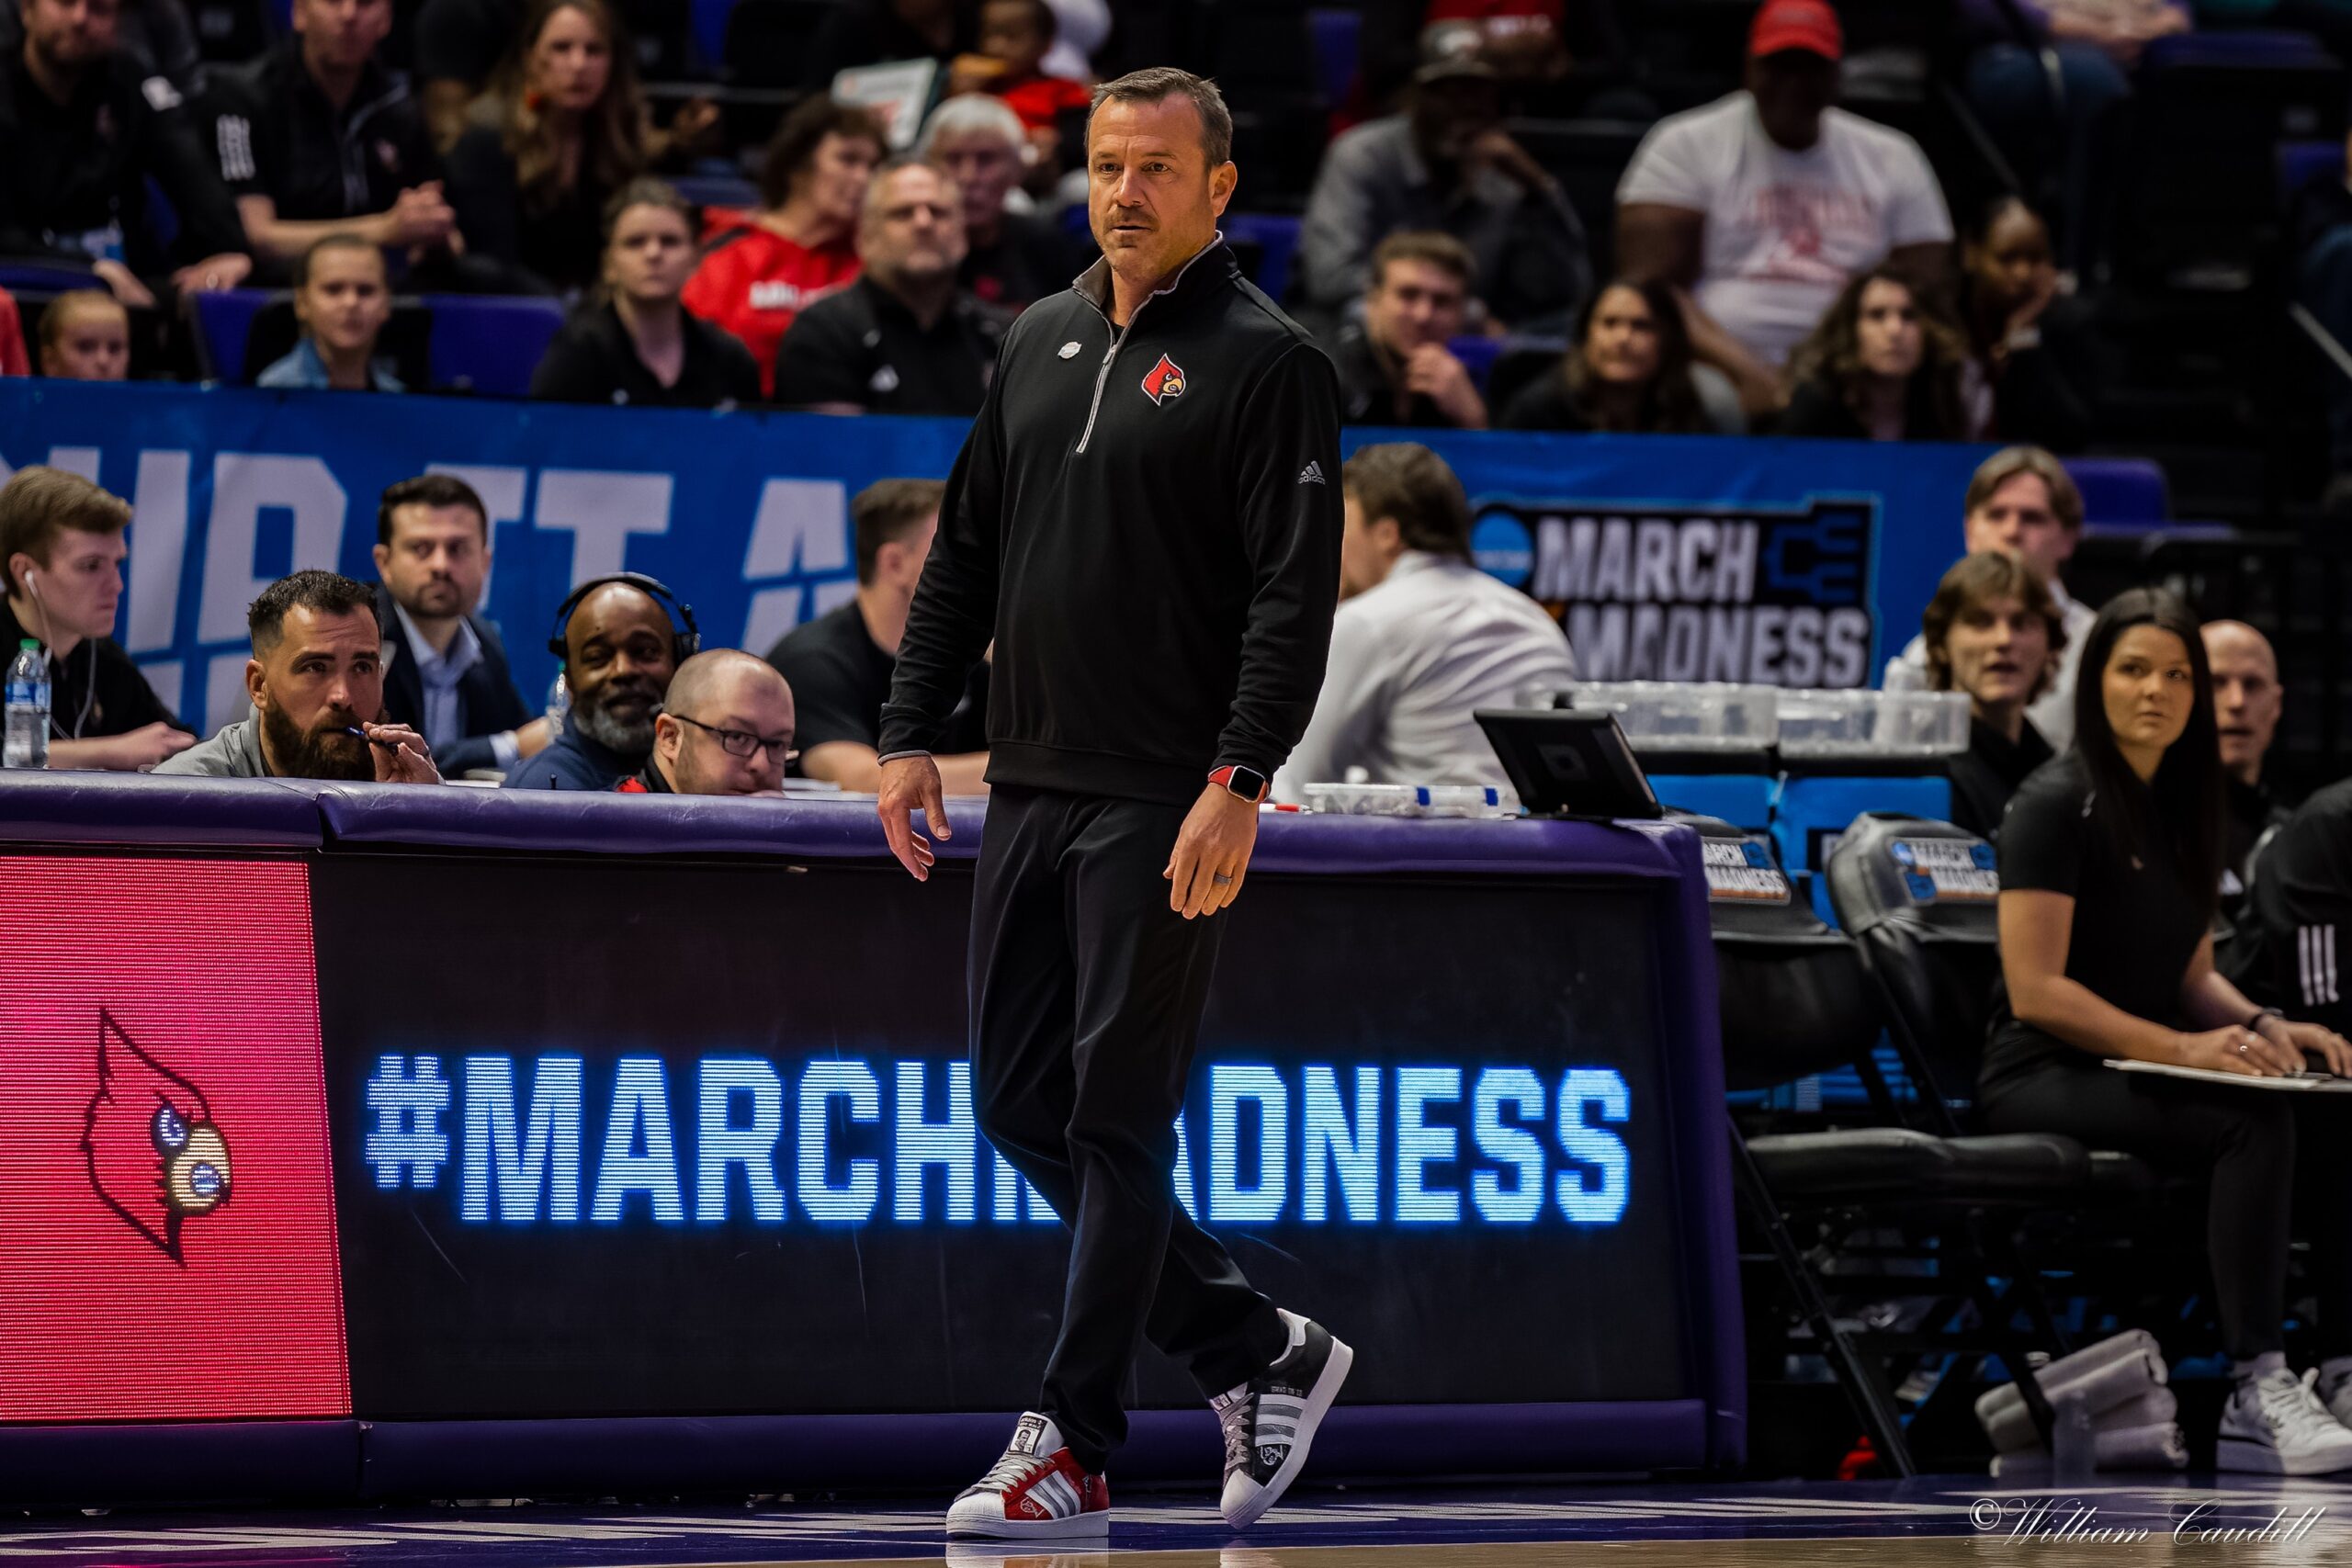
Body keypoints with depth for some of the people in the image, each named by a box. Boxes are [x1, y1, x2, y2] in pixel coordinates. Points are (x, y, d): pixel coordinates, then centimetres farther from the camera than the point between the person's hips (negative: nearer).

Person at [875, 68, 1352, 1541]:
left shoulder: (1270, 361, -6)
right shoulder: (1041, 341, 15)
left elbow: (1295, 593, -13)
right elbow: (964, 554, 19)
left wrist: (1238, 782, -21)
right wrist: (913, 734, 11)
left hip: (1165, 807, -7)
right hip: (1029, 790, 8)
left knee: (1118, 1121, -5)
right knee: (1021, 1104, 8)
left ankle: (1071, 1450, 0)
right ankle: (1259, 1350, 20)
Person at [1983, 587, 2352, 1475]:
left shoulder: (2178, 810, 17)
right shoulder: (2058, 804, -7)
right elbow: (2037, 989, -14)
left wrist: (2264, 1029, 1)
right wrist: (2184, 1048, -20)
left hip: (2138, 1075, 7)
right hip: (2043, 1078, -7)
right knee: (2254, 1123, -33)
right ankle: (2257, 1392, -38)